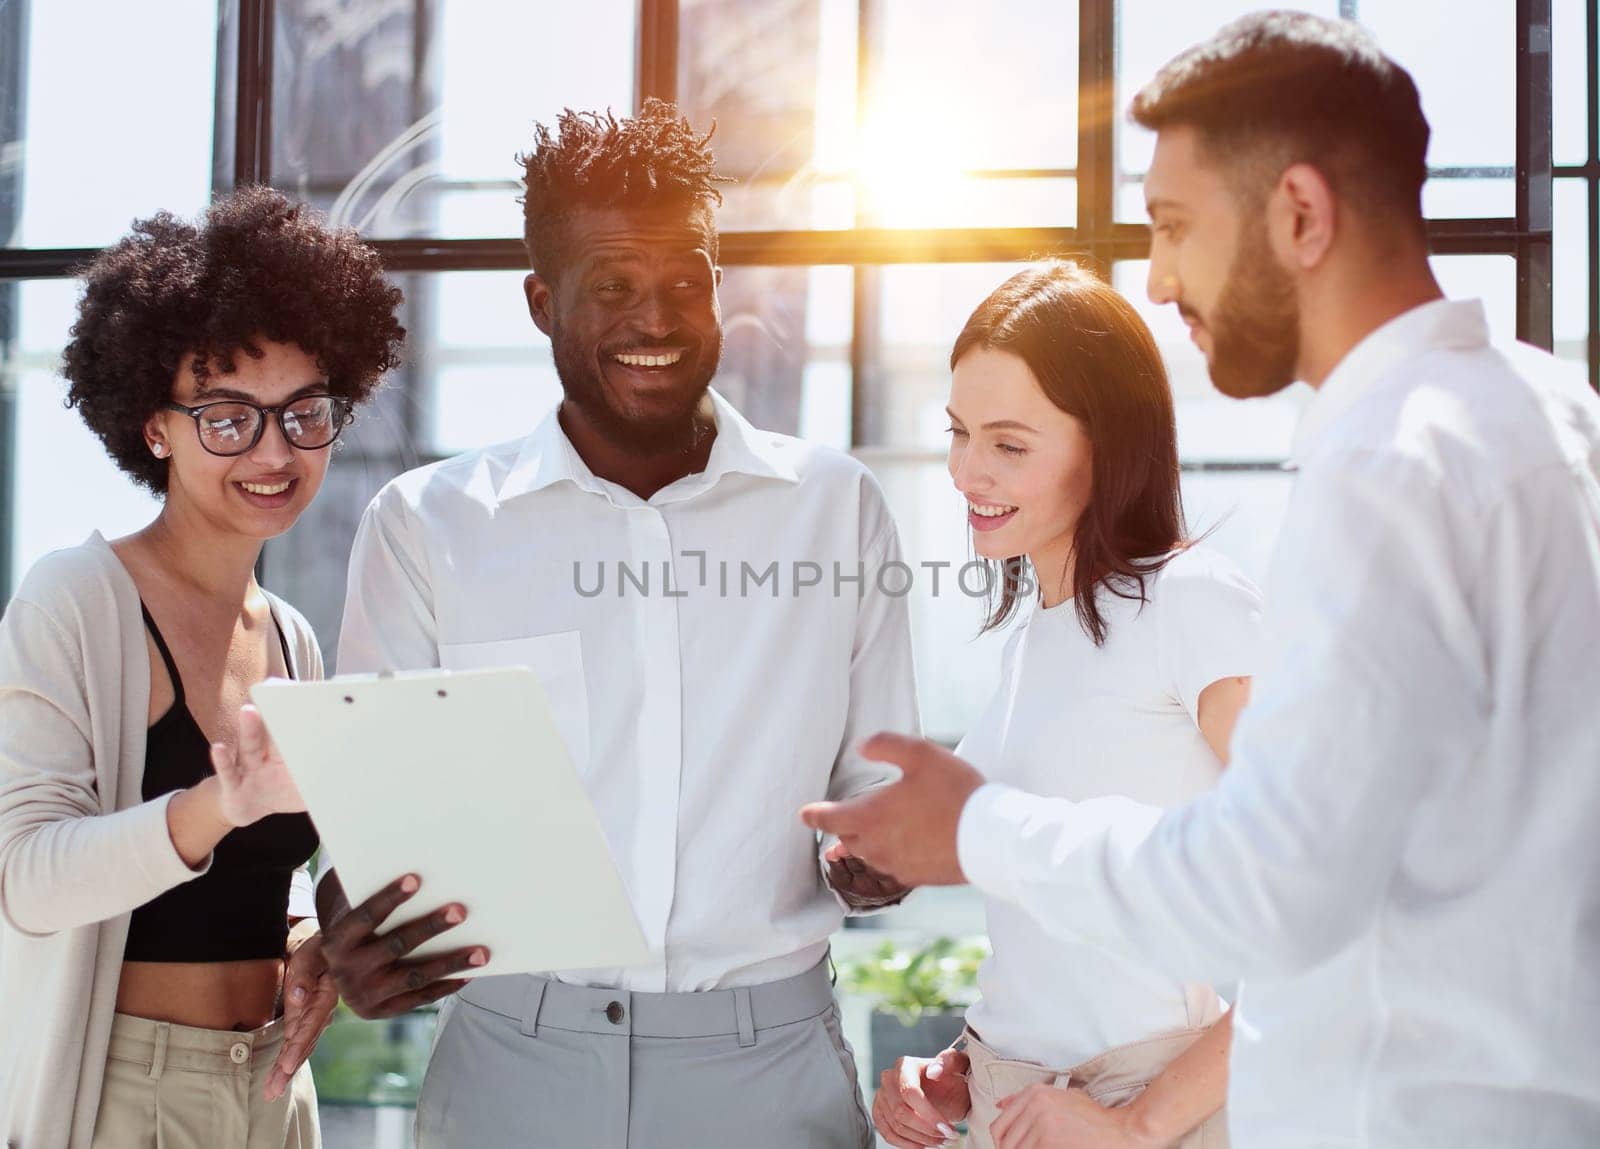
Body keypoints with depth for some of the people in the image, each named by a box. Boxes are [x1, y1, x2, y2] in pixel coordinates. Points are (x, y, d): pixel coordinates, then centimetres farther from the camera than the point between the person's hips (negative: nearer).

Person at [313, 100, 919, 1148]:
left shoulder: (839, 507, 7)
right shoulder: (425, 527, 4)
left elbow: (875, 779, 10)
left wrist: (876, 855, -13)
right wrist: (352, 928, -18)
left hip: (768, 1062, 1)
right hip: (512, 1060, 0)